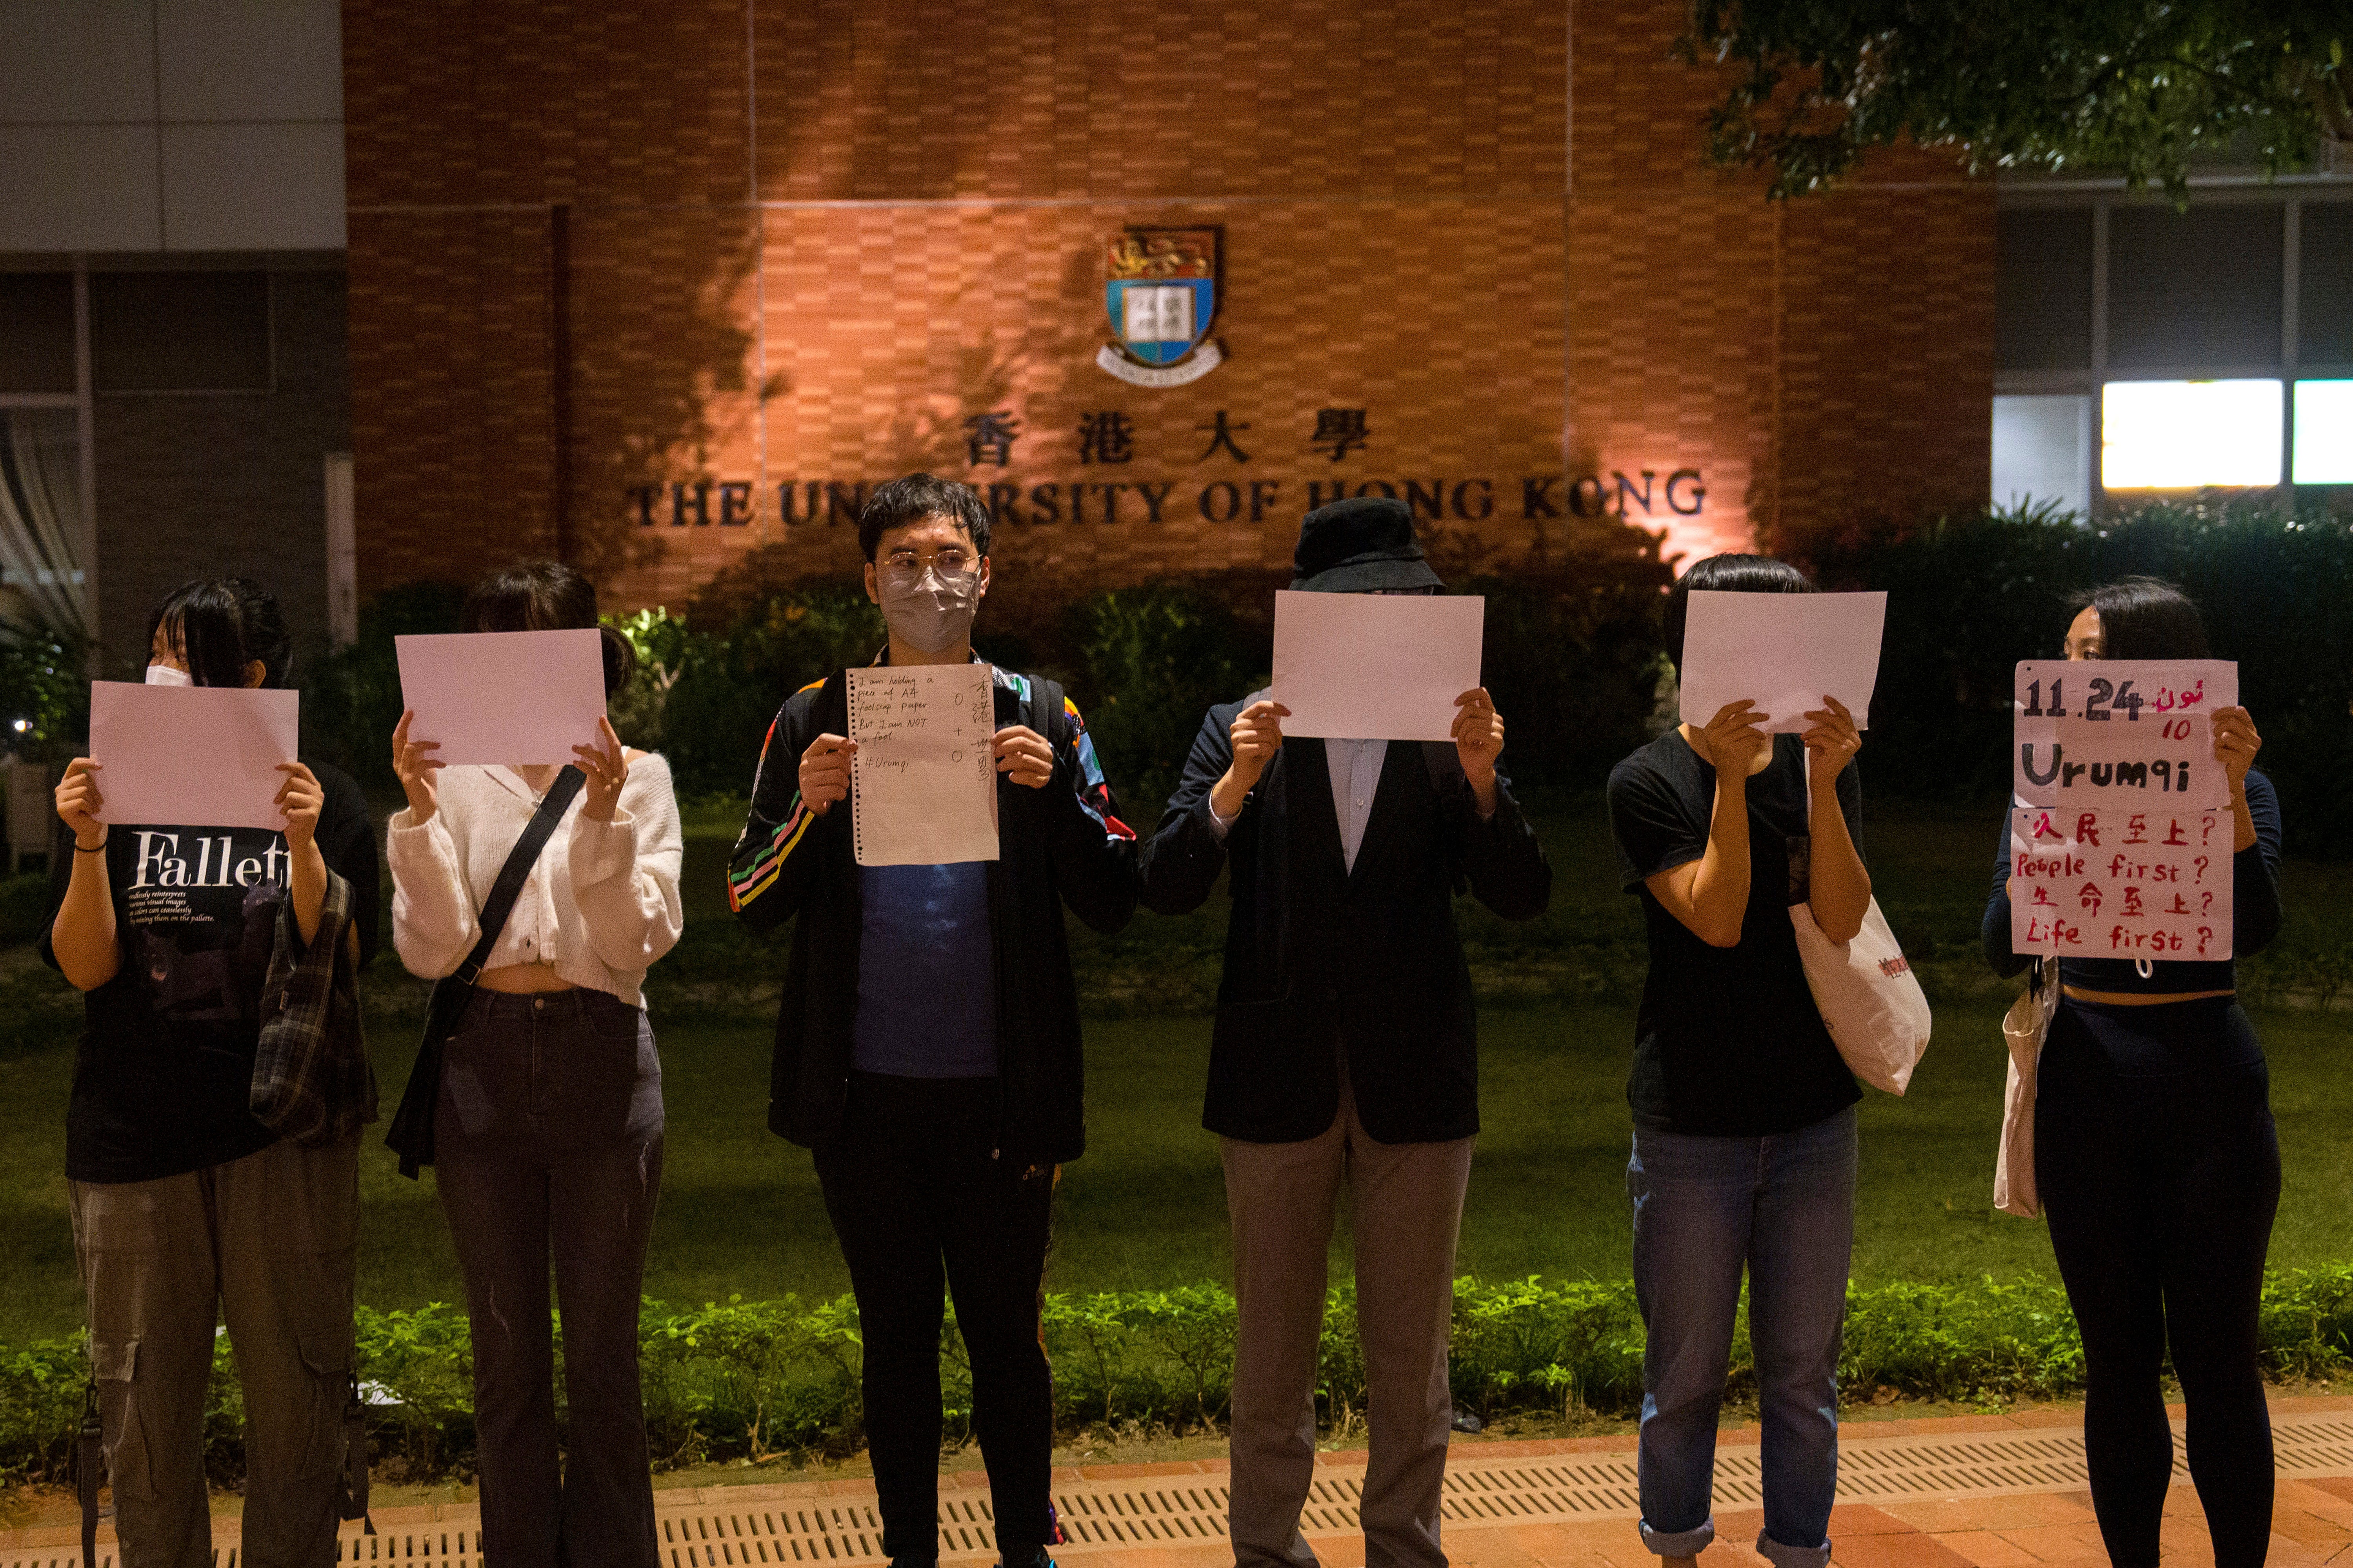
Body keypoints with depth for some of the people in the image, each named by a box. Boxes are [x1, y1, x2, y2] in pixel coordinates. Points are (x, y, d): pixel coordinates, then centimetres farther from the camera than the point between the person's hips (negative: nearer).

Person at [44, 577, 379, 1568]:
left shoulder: (320, 799, 2)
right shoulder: (116, 791, 4)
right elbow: (84, 968, -2)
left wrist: (302, 846, -20)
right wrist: (90, 846, -16)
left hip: (285, 1127, -1)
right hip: (134, 1131, 1)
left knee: (293, 1391, 5)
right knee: (143, 1393, 7)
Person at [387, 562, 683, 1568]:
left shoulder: (636, 775, 4)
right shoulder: (456, 777, 5)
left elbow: (638, 939, -6)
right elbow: (431, 950, -3)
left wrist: (603, 812, -18)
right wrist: (419, 812, -13)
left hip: (599, 1060, -1)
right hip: (484, 1063, 1)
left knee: (603, 1348, 3)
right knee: (505, 1347, 8)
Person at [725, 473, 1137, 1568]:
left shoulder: (1039, 716, 4)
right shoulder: (814, 720, 4)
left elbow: (1113, 903, -1)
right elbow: (750, 904, 1)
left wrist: (1055, 793, -17)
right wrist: (810, 809, -16)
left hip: (1000, 1088, 0)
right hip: (866, 1093, 1)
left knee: (1006, 1333, 7)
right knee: (896, 1335, 11)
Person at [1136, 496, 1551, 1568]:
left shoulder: (1449, 734, 3)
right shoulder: (1239, 730, 1)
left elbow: (1521, 897, -5)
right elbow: (1165, 889, -8)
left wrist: (1482, 782, -22)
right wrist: (1236, 786, -24)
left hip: (1417, 1078, 1)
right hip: (1277, 1078, 0)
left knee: (1411, 1353, 9)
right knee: (1273, 1349, 9)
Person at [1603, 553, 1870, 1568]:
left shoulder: (1822, 768, 5)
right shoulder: (1649, 782, -4)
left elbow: (1842, 919, -9)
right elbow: (1717, 917, -16)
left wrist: (1822, 784, -20)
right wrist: (1732, 776, -22)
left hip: (1813, 1118, 3)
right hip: (1690, 1129, -3)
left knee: (1803, 1371, 9)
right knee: (1685, 1375, 6)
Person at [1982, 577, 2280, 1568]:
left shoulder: (2233, 788, -3)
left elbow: (2252, 931, -18)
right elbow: (2002, 953, -5)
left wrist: (2231, 794, -29)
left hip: (2210, 1091, -2)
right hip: (2088, 1090, 2)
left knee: (2216, 1360, 3)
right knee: (2119, 1361, 9)